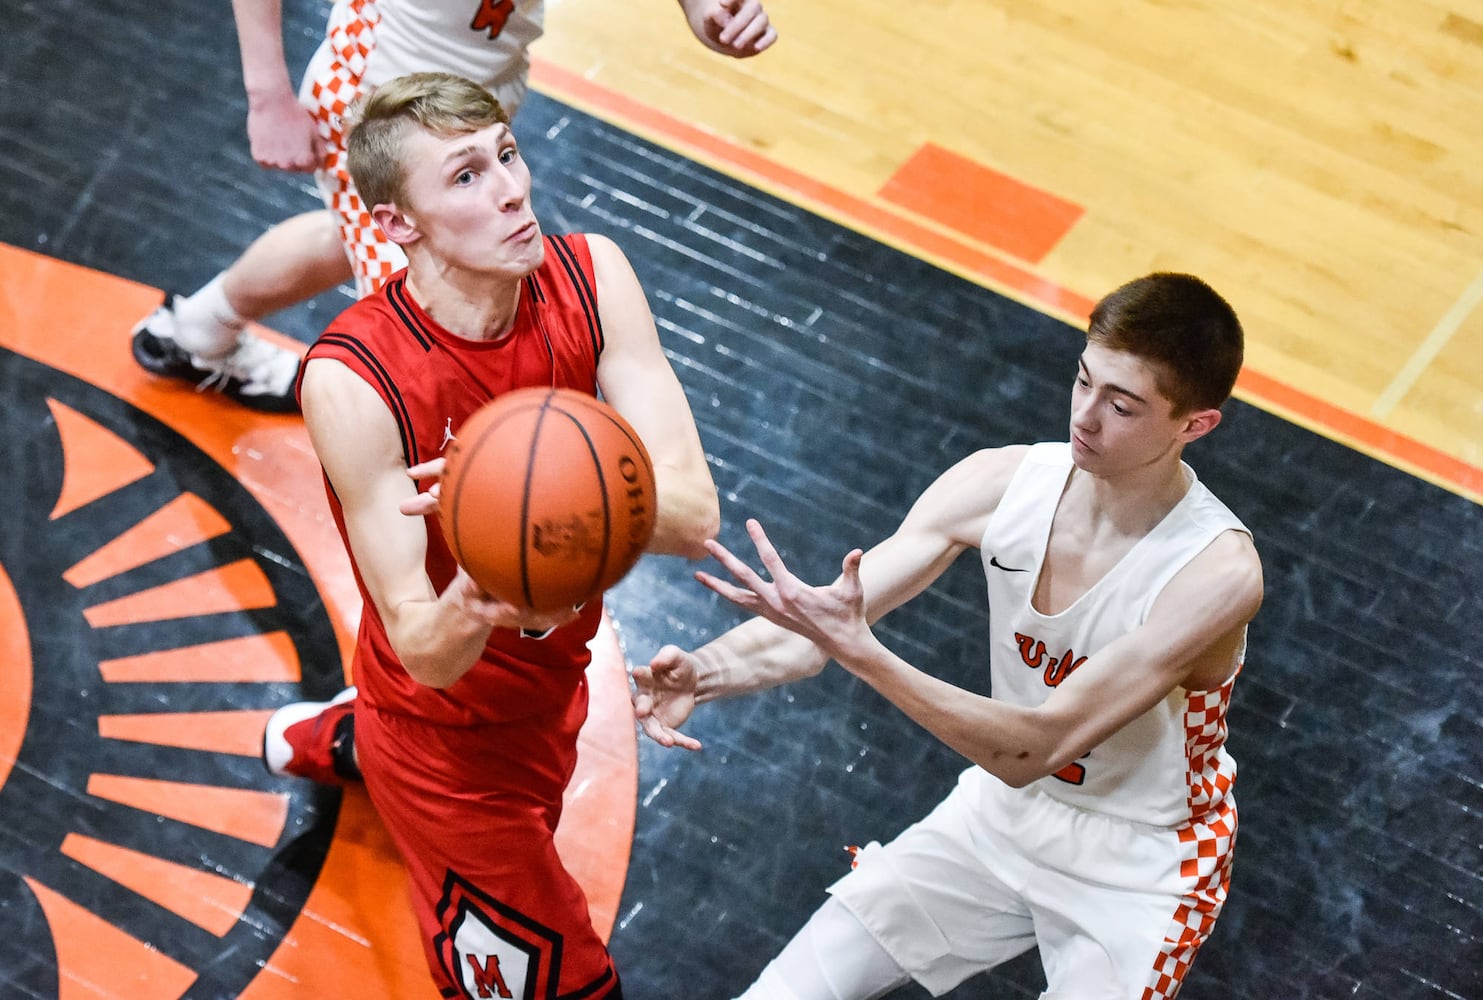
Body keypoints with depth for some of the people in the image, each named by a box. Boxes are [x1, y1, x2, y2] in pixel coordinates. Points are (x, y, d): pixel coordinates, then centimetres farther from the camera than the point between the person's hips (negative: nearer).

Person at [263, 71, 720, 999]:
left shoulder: (589, 277, -19)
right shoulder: (353, 380, -31)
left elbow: (693, 513, -26)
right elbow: (422, 652, -29)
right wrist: (469, 606, -52)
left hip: (552, 680, 6)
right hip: (450, 738, -6)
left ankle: (325, 738, 60)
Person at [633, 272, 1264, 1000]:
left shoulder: (1218, 571, -30)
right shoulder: (1003, 482, -16)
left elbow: (1034, 749, -34)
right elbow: (816, 619, -16)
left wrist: (857, 650, -45)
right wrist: (707, 671, -37)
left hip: (1135, 875, -3)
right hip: (1001, 812, 4)